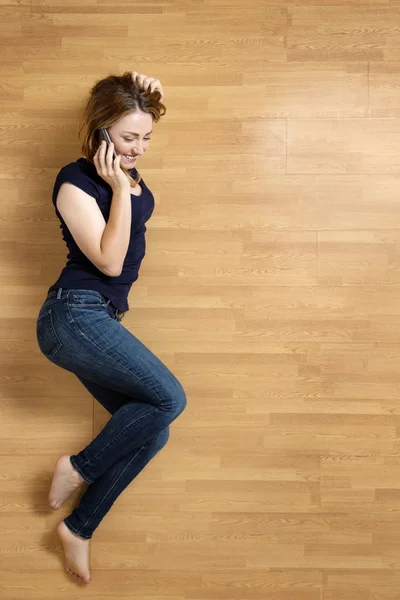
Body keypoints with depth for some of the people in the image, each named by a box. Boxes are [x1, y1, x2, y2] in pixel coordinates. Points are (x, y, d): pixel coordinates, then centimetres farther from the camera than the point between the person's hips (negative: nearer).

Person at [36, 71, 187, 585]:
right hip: (75, 314, -8)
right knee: (169, 398, -15)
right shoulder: (75, 182, -9)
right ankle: (79, 467, 2)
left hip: (99, 321, 9)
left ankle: (78, 527, 12)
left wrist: (147, 93, 10)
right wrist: (120, 188, -14)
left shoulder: (125, 170, 12)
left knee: (152, 430, 2)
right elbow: (109, 261, -17)